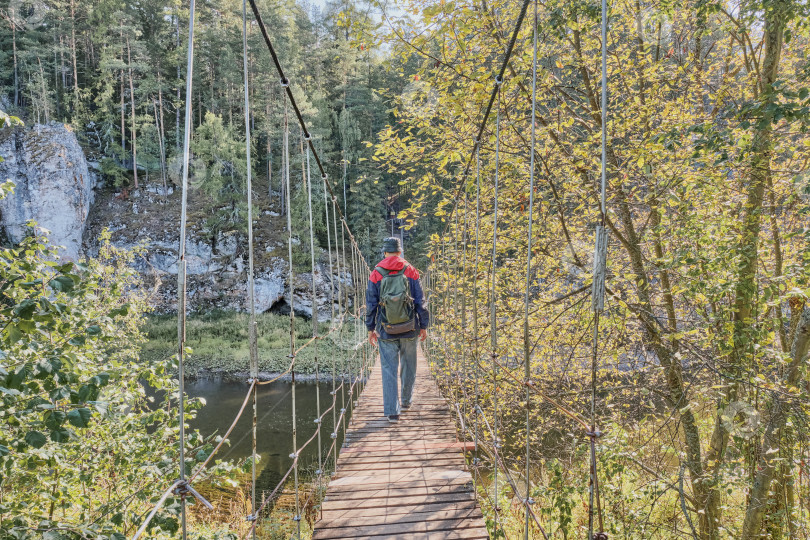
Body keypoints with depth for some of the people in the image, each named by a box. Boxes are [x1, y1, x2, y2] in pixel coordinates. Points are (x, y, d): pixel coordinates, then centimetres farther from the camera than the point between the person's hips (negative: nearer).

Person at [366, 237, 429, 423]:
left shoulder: (376, 275, -2)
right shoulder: (411, 272, -2)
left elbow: (371, 304, 1)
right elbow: (420, 302, 0)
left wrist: (371, 329, 10)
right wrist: (423, 326, 8)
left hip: (386, 331, -1)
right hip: (410, 330, 1)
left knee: (389, 369, 4)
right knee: (408, 366, 18)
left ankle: (392, 411, 2)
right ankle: (406, 401, 34)